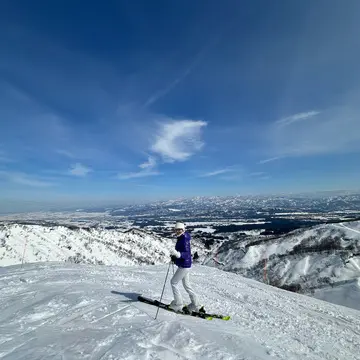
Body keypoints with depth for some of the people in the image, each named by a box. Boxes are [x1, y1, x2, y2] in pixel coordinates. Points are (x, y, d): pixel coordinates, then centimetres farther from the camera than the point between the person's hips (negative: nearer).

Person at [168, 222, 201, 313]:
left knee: (173, 282, 3)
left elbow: (187, 254, -29)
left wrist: (178, 254, -44)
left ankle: (178, 303, 16)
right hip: (185, 265, 10)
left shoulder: (184, 240, -21)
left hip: (184, 266, -10)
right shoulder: (181, 239, 8)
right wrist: (174, 257, 14)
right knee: (186, 285, 17)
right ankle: (195, 305, 26)